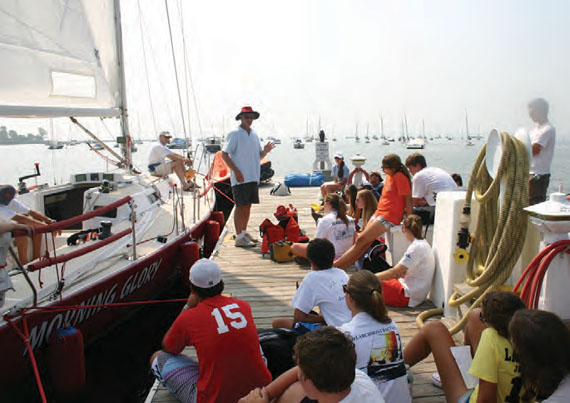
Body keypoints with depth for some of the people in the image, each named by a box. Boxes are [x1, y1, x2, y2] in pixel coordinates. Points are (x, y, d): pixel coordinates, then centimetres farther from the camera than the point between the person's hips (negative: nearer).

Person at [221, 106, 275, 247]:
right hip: (240, 178, -7)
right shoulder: (234, 134, -6)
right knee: (240, 206, -5)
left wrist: (265, 151, -2)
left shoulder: (254, 135, 15)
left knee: (248, 205, 13)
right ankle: (239, 237, -1)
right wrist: (236, 171, -18)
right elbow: (224, 155, -10)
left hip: (253, 177, 7)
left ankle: (244, 232, 25)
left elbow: (258, 156, 20)